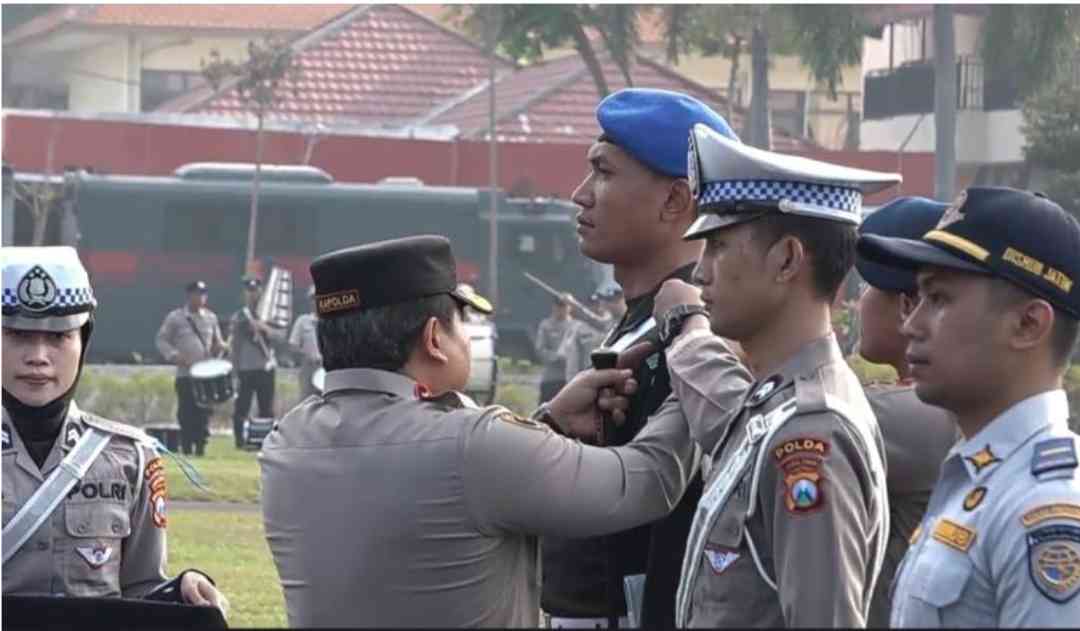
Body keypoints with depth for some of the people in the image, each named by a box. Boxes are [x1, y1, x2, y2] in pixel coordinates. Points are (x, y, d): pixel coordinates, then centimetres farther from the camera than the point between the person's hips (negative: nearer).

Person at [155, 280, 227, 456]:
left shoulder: (211, 317, 13)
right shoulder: (175, 317, 2)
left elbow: (217, 341, 22)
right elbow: (162, 340, 3)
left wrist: (220, 346, -3)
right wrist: (174, 355, -14)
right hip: (185, 374, -3)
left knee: (204, 412, 1)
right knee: (187, 413, -4)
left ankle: (201, 447, 8)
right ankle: (186, 448, 1)